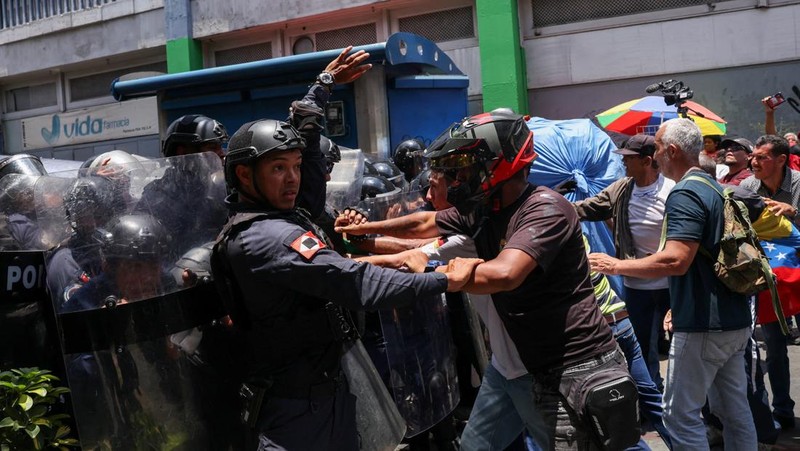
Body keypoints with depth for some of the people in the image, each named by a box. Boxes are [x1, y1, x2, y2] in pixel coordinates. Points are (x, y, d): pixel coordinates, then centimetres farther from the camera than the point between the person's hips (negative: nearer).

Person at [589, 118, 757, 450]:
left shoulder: (685, 193, -17)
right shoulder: (716, 187, 14)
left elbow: (676, 261, -28)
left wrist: (615, 266, -18)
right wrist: (680, 306, 26)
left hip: (702, 327, -10)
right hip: (734, 320, 10)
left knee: (681, 414, -1)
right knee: (734, 409, 17)